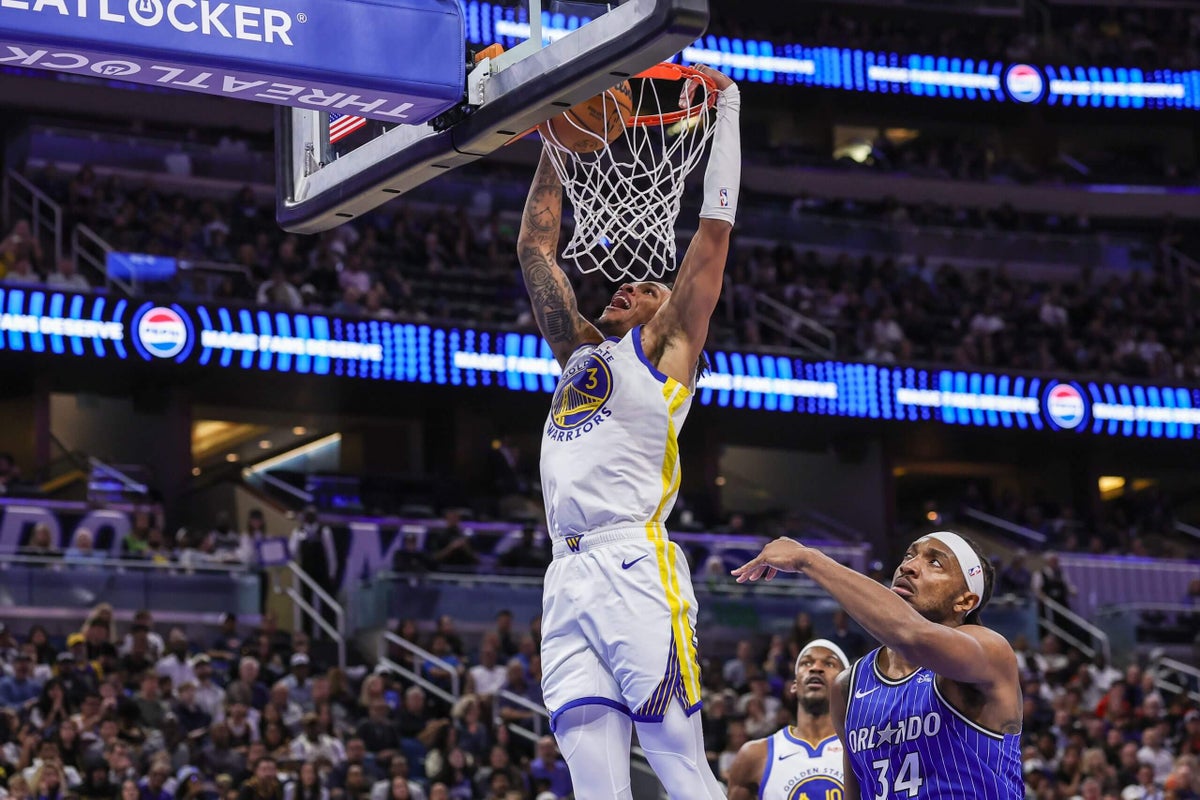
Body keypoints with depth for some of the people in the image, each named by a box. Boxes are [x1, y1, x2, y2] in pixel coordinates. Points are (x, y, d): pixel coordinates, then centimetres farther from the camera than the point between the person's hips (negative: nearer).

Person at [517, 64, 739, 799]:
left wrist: (725, 111, 14)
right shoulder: (578, 350, 28)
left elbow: (715, 232, 9)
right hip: (568, 577, 6)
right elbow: (536, 248, 33)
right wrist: (554, 147, 32)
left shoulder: (667, 346, 13)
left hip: (635, 566, -6)